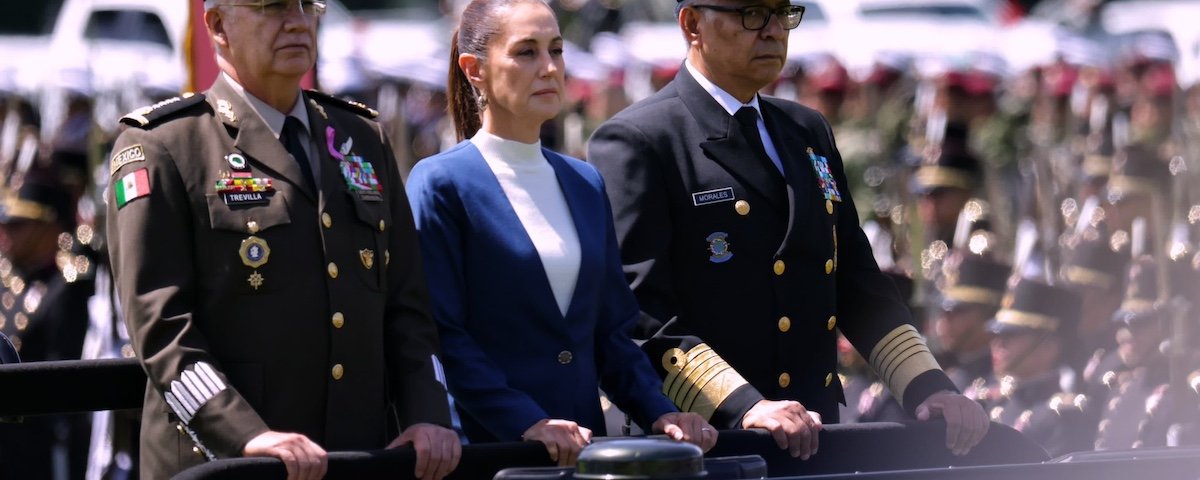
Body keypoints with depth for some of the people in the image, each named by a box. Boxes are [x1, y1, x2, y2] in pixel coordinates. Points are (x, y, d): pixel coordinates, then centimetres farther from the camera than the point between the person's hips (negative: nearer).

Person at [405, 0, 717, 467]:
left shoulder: (585, 184, 13)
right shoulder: (441, 184, -5)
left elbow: (611, 329, 15)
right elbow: (440, 336, -12)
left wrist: (660, 413, -1)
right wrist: (527, 422, -21)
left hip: (584, 443, 6)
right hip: (486, 446, -6)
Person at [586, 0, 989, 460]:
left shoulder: (809, 132, 17)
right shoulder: (634, 142, -6)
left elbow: (855, 280, 19)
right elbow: (638, 311, -16)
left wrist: (927, 388, 5)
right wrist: (743, 406, -26)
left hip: (812, 438, 6)